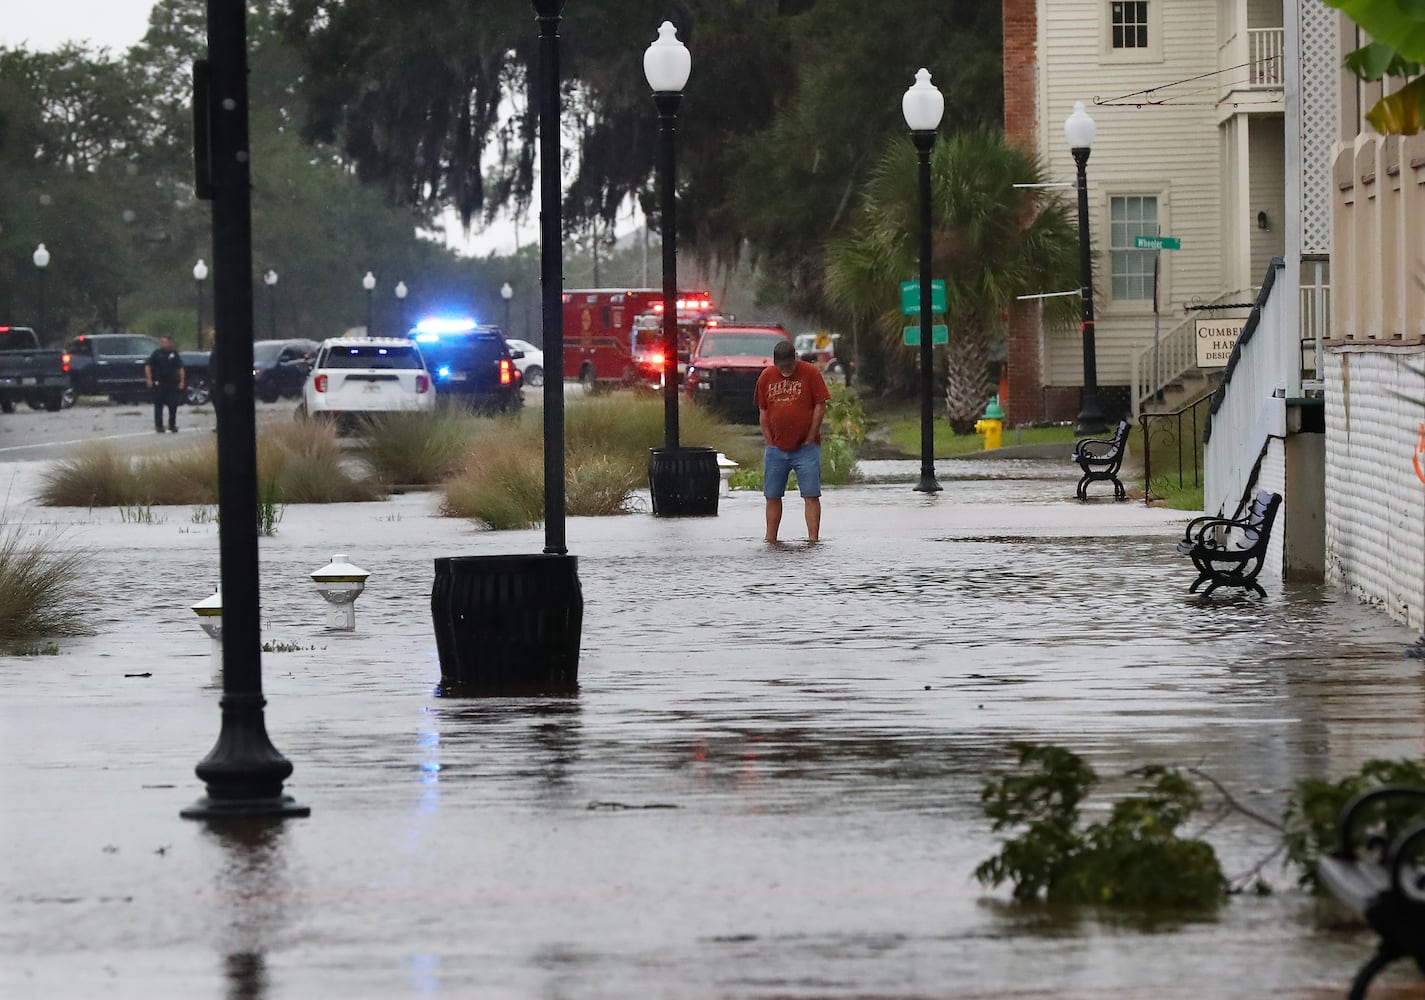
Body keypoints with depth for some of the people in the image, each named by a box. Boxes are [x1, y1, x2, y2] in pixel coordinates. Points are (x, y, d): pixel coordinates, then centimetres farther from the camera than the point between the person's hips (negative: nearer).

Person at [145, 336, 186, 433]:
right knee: (158, 405, -1)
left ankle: (172, 425, 16)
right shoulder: (156, 354, 3)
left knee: (173, 405, 3)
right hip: (159, 384, -1)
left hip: (172, 384, 1)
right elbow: (147, 366, 2)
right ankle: (159, 425, 4)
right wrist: (149, 379, -7)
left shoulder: (174, 354, 7)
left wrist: (182, 381, -1)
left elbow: (181, 368, 8)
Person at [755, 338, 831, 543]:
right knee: (772, 496, 6)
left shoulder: (811, 373, -4)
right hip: (776, 448, 3)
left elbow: (820, 407, -5)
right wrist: (769, 442, 2)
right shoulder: (766, 376, 5)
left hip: (806, 448, -3)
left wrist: (810, 439, -7)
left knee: (811, 495, -5)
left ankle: (813, 539, -5)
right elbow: (763, 411, 9)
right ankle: (770, 540, 13)